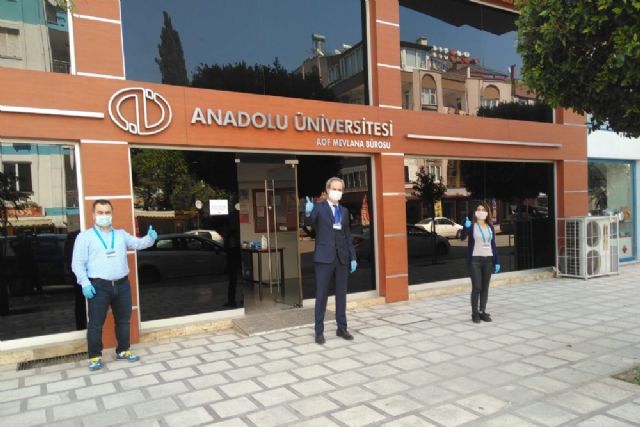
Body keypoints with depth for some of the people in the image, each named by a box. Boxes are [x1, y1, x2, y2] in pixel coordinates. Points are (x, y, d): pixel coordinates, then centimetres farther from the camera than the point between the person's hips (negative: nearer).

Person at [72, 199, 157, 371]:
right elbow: (78, 263, -3)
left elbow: (138, 243, 7)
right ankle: (95, 356, 17)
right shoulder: (85, 236, 1)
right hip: (99, 286, -4)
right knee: (96, 323, 3)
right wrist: (85, 283, -14)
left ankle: (122, 351, 28)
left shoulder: (121, 234, 13)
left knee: (123, 320, 13)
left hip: (122, 284, 4)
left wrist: (150, 238, -16)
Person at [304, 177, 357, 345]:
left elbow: (347, 235, 13)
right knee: (321, 295, 1)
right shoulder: (318, 207, -2)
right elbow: (309, 222, -22)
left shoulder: (344, 211, 12)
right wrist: (308, 213, -45)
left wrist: (352, 257, 7)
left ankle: (342, 328, 21)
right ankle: (319, 331, 10)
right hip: (324, 257, -4)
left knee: (341, 294, 11)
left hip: (342, 257, 5)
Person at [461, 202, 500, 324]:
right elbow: (462, 237, -22)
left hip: (488, 260, 5)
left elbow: (493, 245, 13)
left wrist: (496, 262, 8)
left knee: (485, 287, 8)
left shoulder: (490, 227, 11)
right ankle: (475, 313, 4)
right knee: (476, 287, -6)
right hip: (475, 260, -4)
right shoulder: (472, 226, -3)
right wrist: (465, 227, -41)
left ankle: (482, 312, 18)